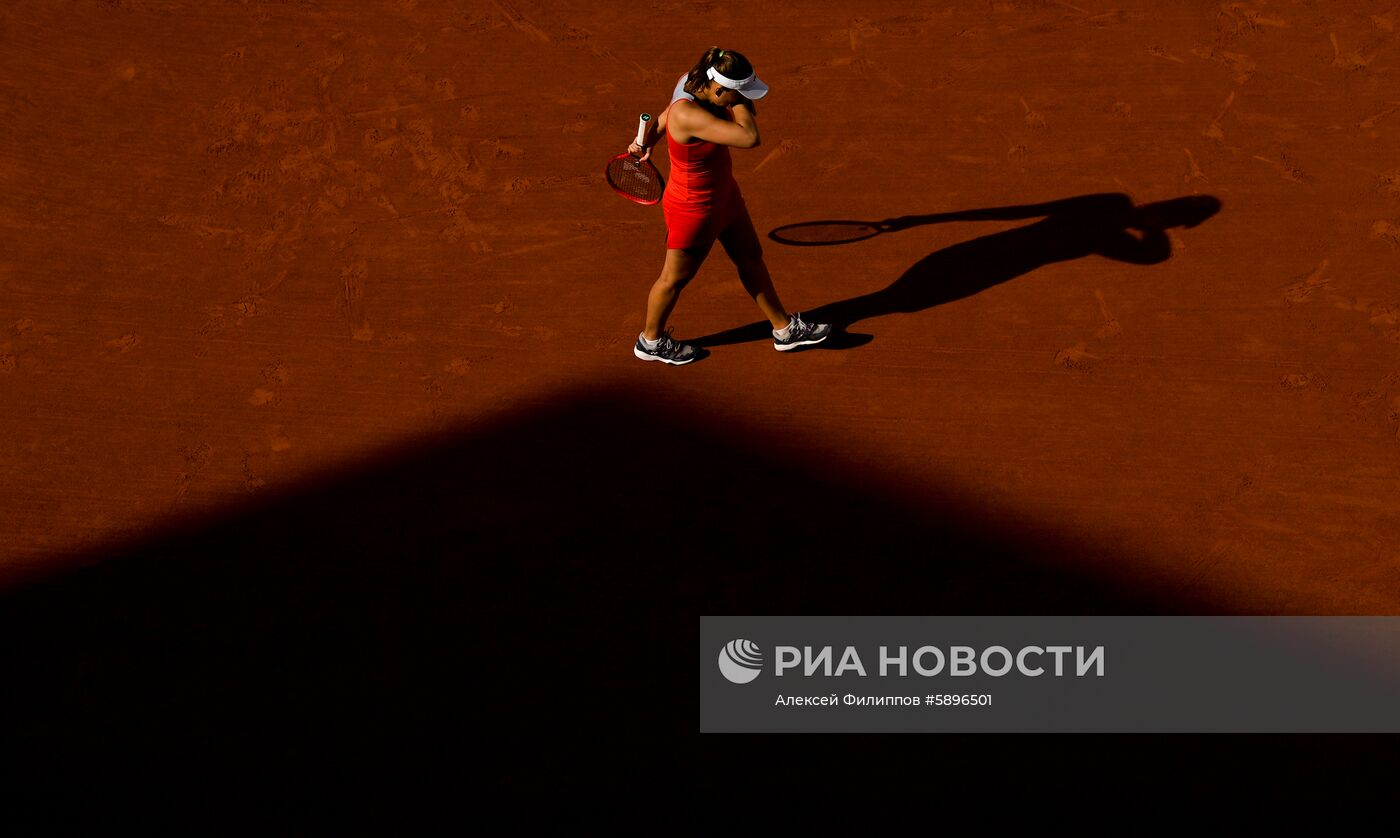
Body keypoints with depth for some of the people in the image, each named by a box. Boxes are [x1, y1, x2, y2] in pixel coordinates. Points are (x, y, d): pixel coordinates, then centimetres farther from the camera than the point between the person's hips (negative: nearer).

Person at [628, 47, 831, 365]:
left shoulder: (693, 84, -12)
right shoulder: (688, 115, -40)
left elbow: (663, 119, 7)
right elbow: (750, 138, -45)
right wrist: (738, 102, -30)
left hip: (724, 194, 9)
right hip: (695, 210, -9)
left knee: (751, 258, 22)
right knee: (676, 278, 15)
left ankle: (785, 329, 40)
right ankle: (650, 341, 41)